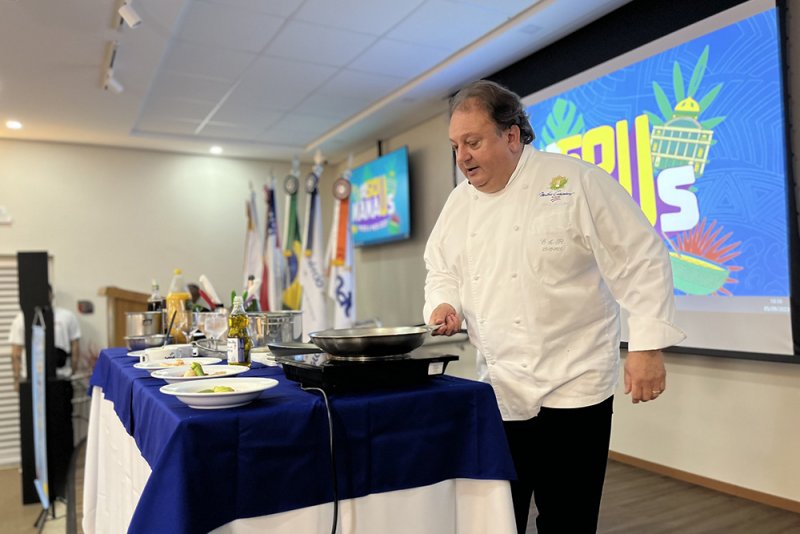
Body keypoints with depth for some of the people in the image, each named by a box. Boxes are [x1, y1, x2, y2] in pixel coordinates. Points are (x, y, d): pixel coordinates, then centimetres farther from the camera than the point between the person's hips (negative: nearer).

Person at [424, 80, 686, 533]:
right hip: (498, 388, 6)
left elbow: (641, 259, -12)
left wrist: (648, 345, -15)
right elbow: (442, 270, 17)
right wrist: (445, 304, -3)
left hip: (571, 384, -5)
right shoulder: (459, 203, 7)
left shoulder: (577, 182, -12)